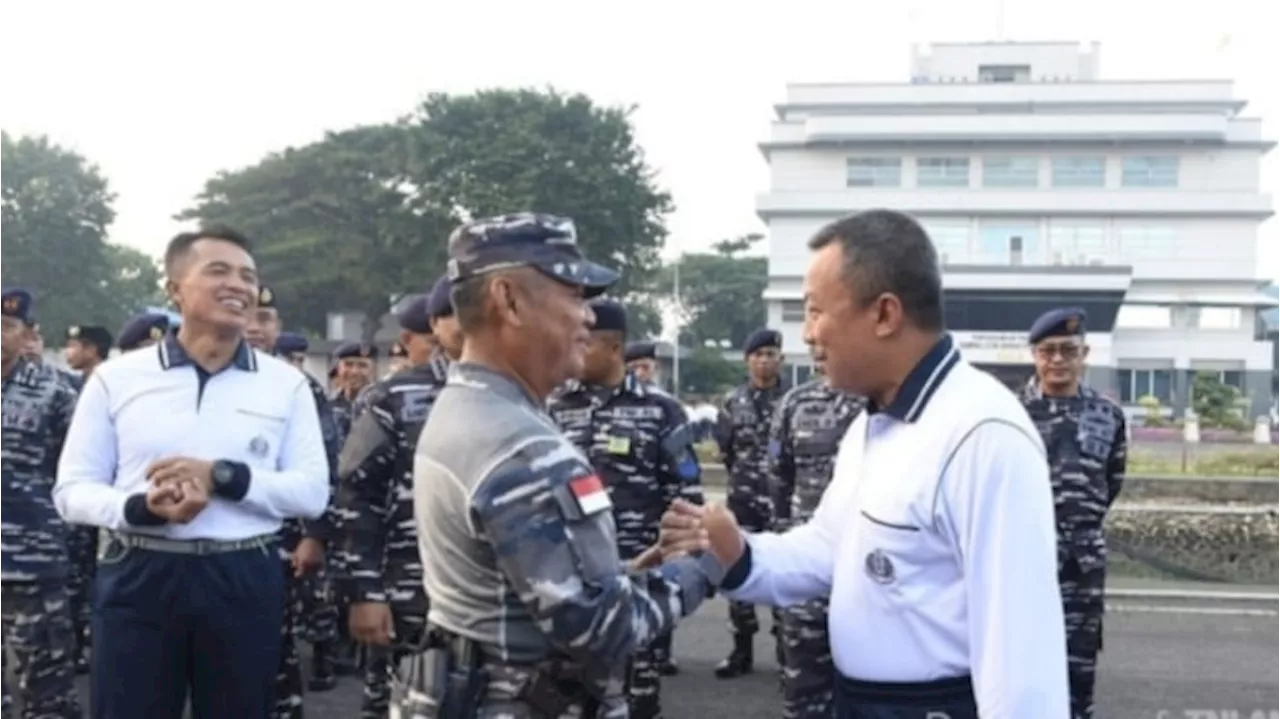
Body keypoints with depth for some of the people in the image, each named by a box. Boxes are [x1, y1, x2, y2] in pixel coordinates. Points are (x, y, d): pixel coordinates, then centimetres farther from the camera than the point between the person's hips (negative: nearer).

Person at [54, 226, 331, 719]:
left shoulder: (285, 383, 4)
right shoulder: (117, 378, 3)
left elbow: (313, 493, -2)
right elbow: (72, 490, 3)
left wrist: (223, 478, -16)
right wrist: (142, 508, -18)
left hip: (245, 582, 1)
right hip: (138, 579, 0)